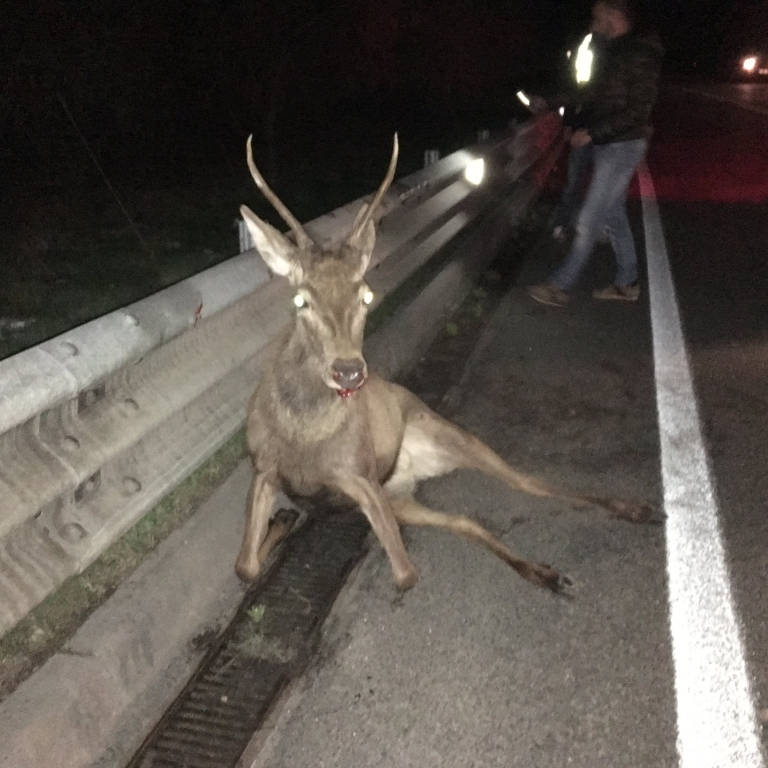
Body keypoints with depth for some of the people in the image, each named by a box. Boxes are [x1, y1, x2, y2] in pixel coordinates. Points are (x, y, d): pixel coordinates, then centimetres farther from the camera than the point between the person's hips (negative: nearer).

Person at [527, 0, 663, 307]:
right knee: (613, 215, 13)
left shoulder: (639, 55, -15)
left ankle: (560, 286, -2)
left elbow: (636, 111, -21)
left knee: (589, 220, -7)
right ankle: (627, 284, 23)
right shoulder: (613, 52, 14)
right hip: (605, 146, 10)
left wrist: (592, 132, -22)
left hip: (622, 146, -10)